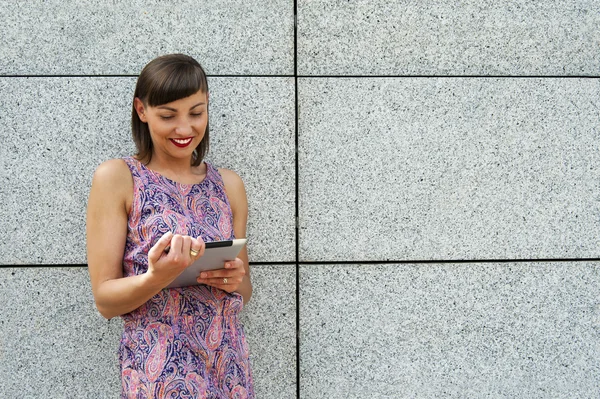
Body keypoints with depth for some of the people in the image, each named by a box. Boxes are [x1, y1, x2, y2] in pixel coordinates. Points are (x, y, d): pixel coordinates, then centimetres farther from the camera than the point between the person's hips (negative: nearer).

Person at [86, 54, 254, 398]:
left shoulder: (229, 184, 6)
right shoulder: (117, 178, -6)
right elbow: (105, 300, -7)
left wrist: (236, 280, -9)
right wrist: (157, 277, -25)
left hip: (230, 368, 5)